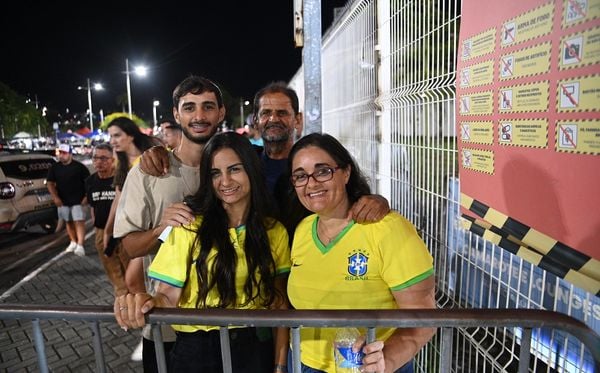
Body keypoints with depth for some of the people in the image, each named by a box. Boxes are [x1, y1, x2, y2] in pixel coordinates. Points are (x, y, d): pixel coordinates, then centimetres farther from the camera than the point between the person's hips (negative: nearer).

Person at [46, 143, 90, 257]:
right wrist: (55, 197, -5)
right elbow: (50, 183, 7)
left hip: (78, 200, -5)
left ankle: (80, 245, -15)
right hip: (63, 201, 5)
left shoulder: (79, 166, -7)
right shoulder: (54, 167, 4)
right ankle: (73, 242, 27)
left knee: (79, 222, -11)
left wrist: (86, 196, -11)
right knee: (68, 222, 13)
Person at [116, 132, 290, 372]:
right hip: (196, 350, -2)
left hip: (253, 350, 2)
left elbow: (279, 303, 2)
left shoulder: (275, 232, -2)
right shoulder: (191, 227, -11)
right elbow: (169, 296, -10)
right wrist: (152, 302, -32)